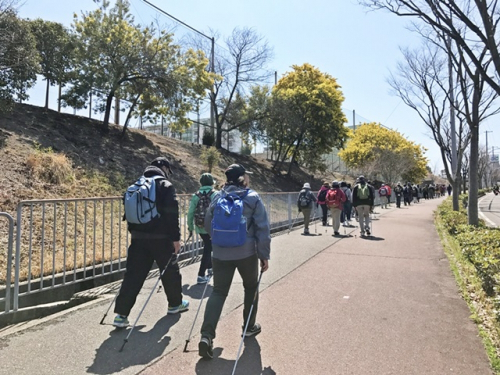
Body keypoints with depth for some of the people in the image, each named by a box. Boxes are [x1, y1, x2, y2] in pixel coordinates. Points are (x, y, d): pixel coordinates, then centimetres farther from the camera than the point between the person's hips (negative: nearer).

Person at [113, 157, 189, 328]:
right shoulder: (166, 186, -7)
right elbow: (172, 214, -14)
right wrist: (176, 237, -11)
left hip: (138, 238, 5)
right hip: (160, 238, -5)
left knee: (133, 275, 5)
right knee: (170, 271, 14)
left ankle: (121, 314, 2)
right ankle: (175, 304, 30)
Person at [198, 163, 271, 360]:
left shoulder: (217, 197, 4)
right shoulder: (253, 197, -6)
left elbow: (208, 225, 11)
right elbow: (263, 229, -8)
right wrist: (264, 255, -1)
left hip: (220, 253, 3)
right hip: (247, 253, -2)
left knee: (218, 292, 8)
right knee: (251, 287, 21)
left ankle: (206, 335, -6)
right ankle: (249, 326, 34)